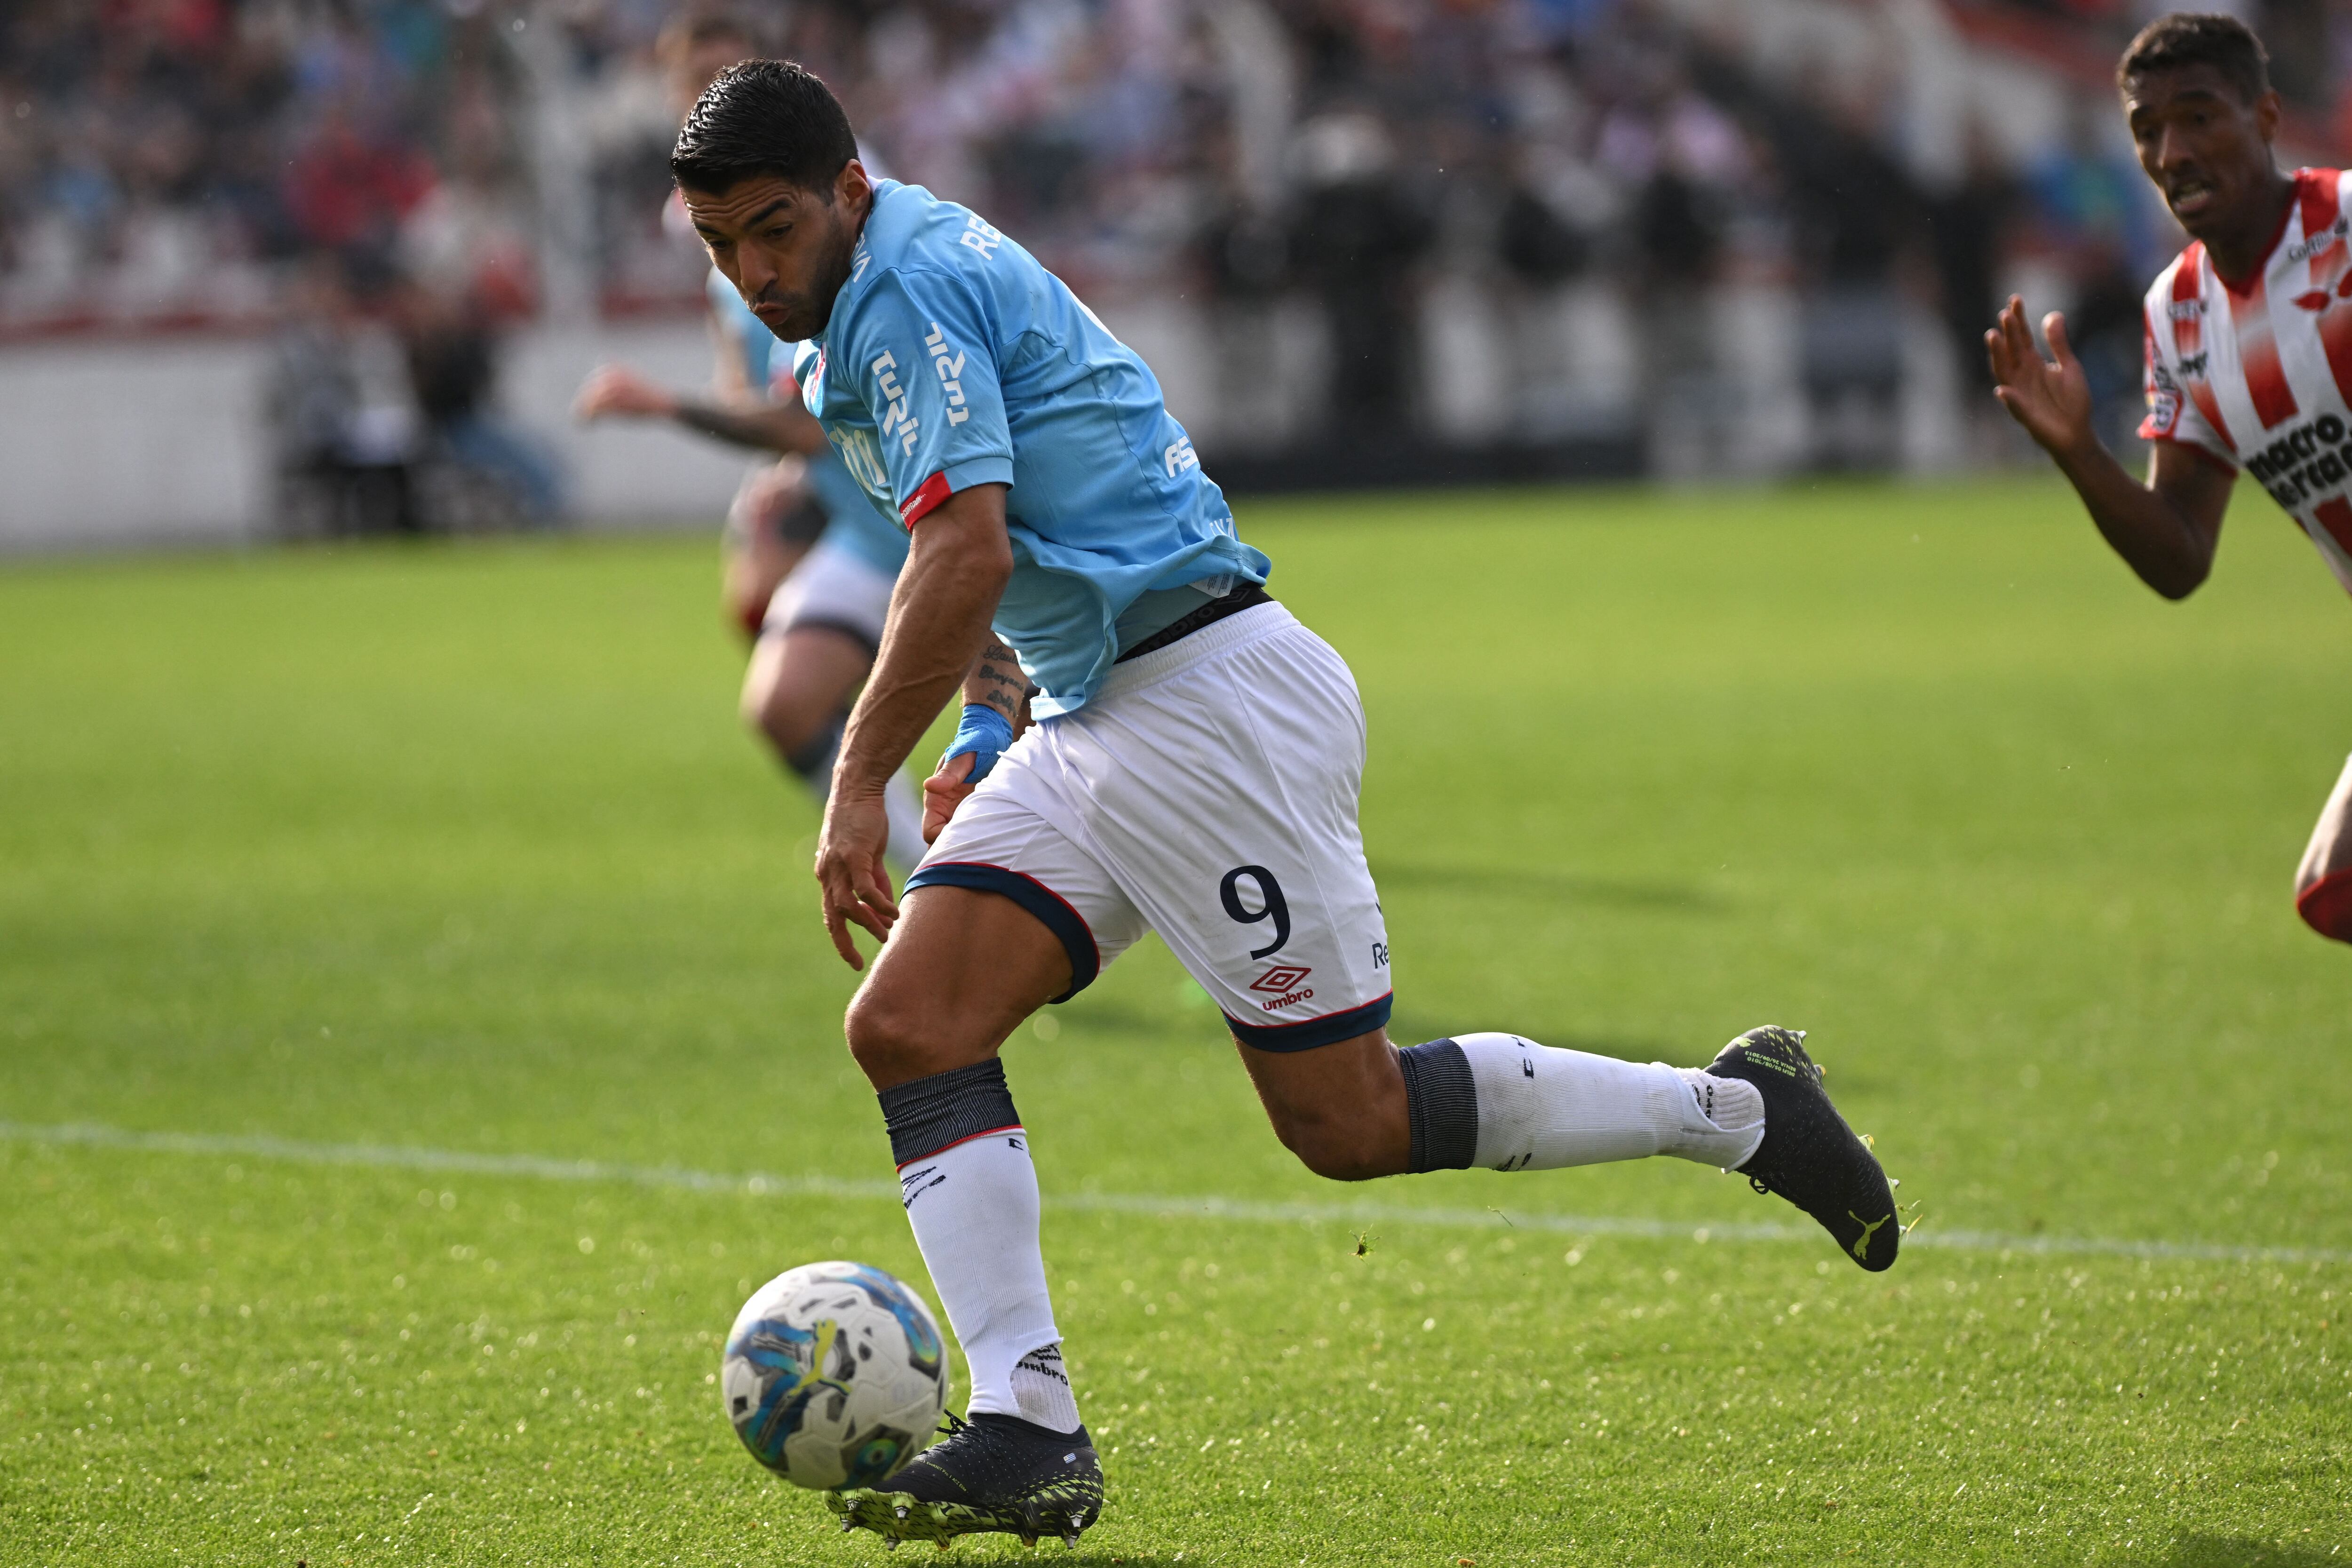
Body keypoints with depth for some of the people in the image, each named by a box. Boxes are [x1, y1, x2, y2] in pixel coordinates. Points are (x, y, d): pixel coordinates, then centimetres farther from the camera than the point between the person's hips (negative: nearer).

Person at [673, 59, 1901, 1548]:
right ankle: (1029, 1431, -11)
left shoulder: (907, 283, -14)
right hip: (1088, 719, 10)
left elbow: (965, 557, -24)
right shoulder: (866, 309, 17)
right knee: (908, 1026, -5)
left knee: (1349, 1121, -5)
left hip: (1212, 690, -10)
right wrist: (992, 725, 19)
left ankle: (1737, 1109, 11)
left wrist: (861, 783, -19)